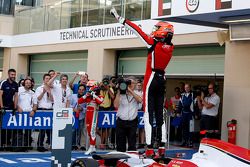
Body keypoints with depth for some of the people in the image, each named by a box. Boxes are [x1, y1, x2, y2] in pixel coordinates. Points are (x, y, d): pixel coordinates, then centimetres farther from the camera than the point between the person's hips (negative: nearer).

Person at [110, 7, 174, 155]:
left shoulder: (154, 43, -13)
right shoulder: (170, 47, 3)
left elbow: (138, 31, -9)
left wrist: (121, 19, -5)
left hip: (151, 80, -6)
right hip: (162, 80, 6)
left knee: (148, 114, -7)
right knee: (160, 114, 10)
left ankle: (150, 147, -10)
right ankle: (162, 145, 10)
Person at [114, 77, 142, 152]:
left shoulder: (137, 94, 6)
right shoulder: (121, 94, 6)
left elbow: (140, 100, -17)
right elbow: (116, 105, -7)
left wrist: (130, 90, -17)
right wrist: (118, 92, -6)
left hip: (132, 122, -1)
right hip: (121, 121, 1)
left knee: (132, 144, 1)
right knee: (120, 144, 5)